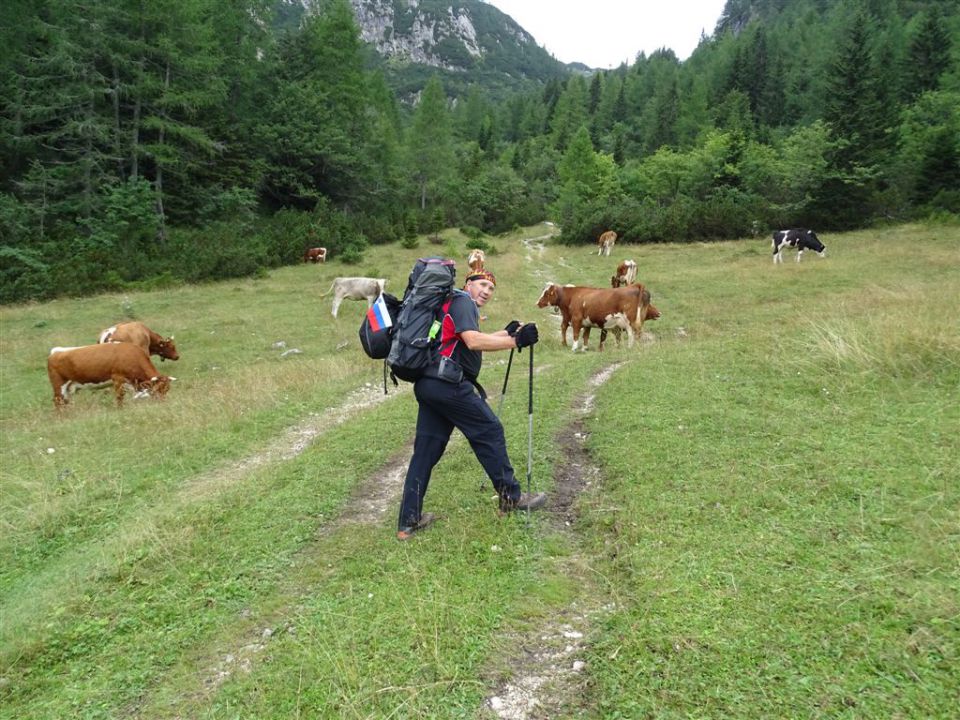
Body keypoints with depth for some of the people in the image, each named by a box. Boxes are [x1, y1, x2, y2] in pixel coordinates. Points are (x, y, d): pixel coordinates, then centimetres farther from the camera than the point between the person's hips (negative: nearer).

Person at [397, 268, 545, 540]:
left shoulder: (456, 304, 26)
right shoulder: (462, 301, -4)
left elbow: (476, 340, 31)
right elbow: (473, 341, -18)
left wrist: (506, 332, 28)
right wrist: (515, 341, -18)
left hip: (427, 383, 10)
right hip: (447, 383, -10)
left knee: (426, 449, 9)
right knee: (489, 431, 3)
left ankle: (408, 522, 12)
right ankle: (511, 497, 14)